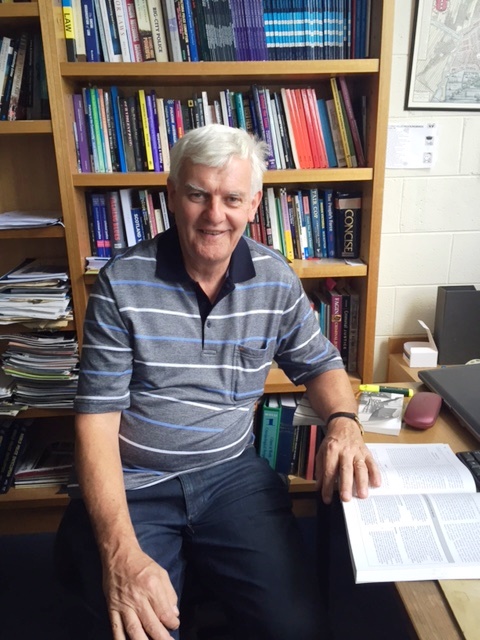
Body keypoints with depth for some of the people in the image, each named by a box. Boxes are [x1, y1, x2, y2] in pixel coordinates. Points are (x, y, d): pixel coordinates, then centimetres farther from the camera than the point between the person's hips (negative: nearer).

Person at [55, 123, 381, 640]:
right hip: (131, 486, -1)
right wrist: (122, 554, -24)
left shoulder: (277, 281, -1)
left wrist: (343, 423, -12)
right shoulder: (122, 284, -11)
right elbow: (97, 423, -12)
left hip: (233, 474, 3)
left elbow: (320, 364, 11)